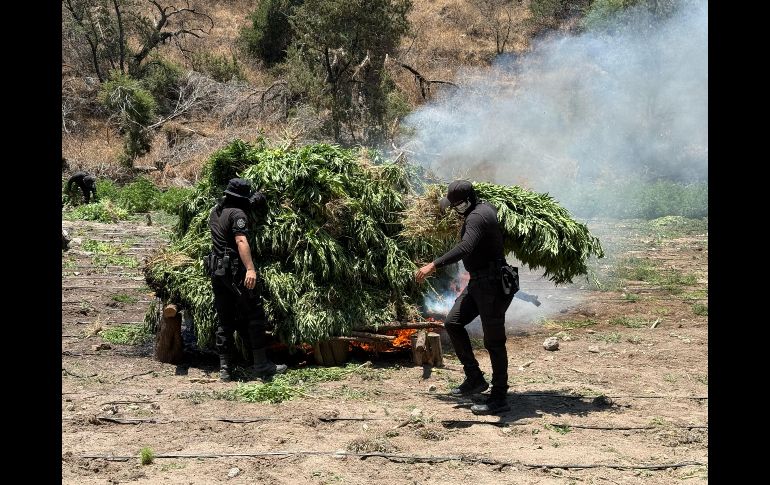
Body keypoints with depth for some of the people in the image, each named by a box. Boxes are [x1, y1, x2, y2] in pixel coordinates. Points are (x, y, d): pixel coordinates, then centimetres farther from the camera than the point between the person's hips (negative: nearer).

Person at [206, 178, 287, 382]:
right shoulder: (237, 214, -10)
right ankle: (261, 364, -1)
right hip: (234, 271, -8)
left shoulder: (215, 211, 14)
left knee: (224, 319, 11)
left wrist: (252, 203, 37)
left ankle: (225, 368, 10)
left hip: (216, 270, 8)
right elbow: (241, 241, -24)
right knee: (255, 314, -1)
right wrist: (250, 269, -34)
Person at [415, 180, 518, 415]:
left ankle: (499, 398, 6)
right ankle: (474, 379, 15)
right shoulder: (485, 207, 8)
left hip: (491, 285, -10)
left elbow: (465, 247, -39)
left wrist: (433, 265, -43)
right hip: (478, 281, 10)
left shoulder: (477, 218, -23)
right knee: (453, 323, 10)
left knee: (494, 341, -3)